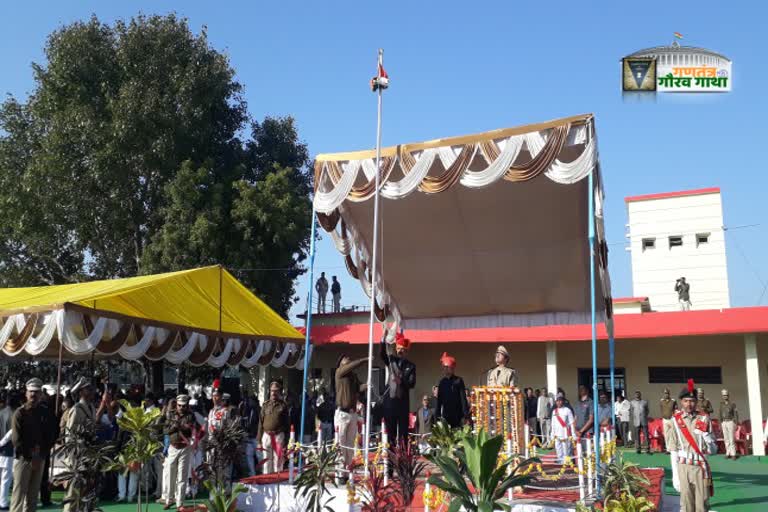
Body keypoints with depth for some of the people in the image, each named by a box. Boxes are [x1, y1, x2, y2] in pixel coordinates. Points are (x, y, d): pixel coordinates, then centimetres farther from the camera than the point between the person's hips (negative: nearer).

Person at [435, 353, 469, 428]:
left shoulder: (458, 381, -4)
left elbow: (463, 398, -6)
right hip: (446, 416, 4)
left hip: (457, 416, -3)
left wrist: (465, 416, -11)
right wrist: (437, 416, 7)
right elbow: (439, 400, 11)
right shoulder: (442, 382, 8)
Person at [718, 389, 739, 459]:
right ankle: (728, 453, 8)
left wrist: (736, 424, -10)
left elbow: (736, 414, -3)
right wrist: (720, 424, 11)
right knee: (726, 439, 4)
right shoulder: (722, 405, 11)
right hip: (724, 422, 4)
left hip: (730, 422, -4)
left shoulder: (732, 404, -2)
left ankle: (733, 454, -4)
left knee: (731, 439, -7)